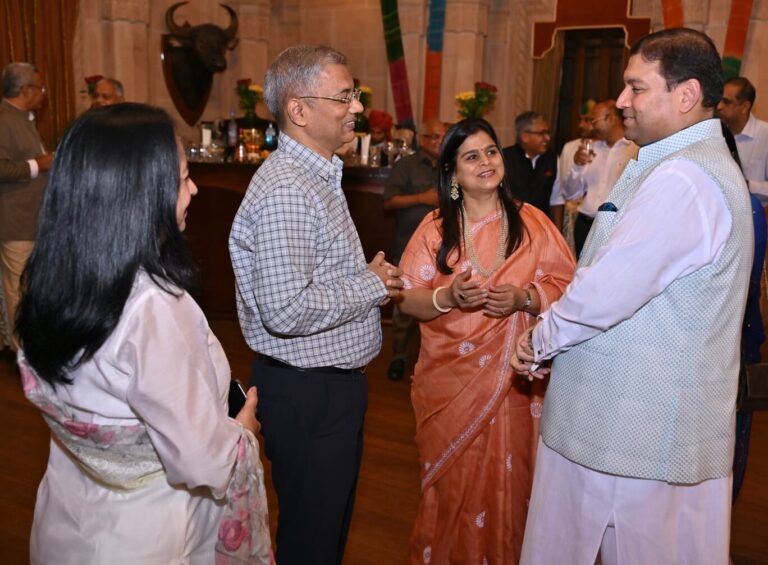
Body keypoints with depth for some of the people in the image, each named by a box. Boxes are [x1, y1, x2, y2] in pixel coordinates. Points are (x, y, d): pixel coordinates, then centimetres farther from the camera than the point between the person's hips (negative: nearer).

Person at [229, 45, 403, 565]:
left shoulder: (321, 175, 10)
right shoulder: (285, 191, -24)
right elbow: (285, 309, -30)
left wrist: (369, 277, 1)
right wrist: (373, 285, -18)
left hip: (334, 382, 10)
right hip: (307, 391, -10)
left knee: (333, 520, 26)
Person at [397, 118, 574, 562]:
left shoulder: (533, 222, 2)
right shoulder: (435, 228, 2)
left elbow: (567, 286, -1)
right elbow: (408, 299, 0)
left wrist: (524, 298, -18)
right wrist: (447, 297, -19)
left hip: (514, 380, 0)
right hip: (450, 380, 0)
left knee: (507, 482, 7)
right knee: (454, 482, 8)